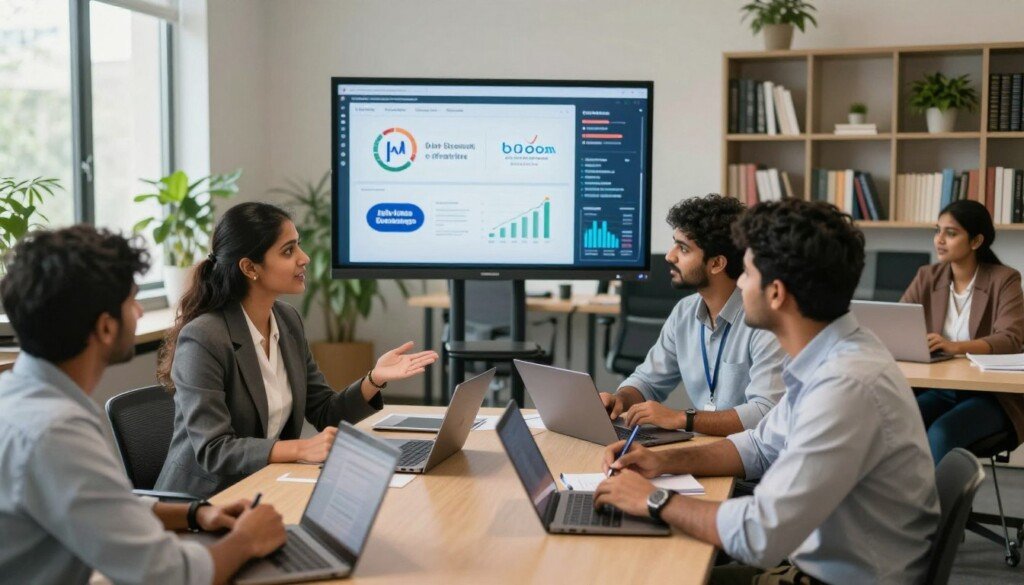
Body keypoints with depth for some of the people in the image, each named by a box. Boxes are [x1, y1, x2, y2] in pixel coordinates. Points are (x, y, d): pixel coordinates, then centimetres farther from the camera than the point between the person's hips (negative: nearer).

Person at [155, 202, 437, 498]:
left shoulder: (288, 319, 4)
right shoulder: (203, 338, -19)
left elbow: (324, 412, 9)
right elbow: (212, 451, -22)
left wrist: (374, 379, -8)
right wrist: (301, 449, -31)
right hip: (203, 501, -7)